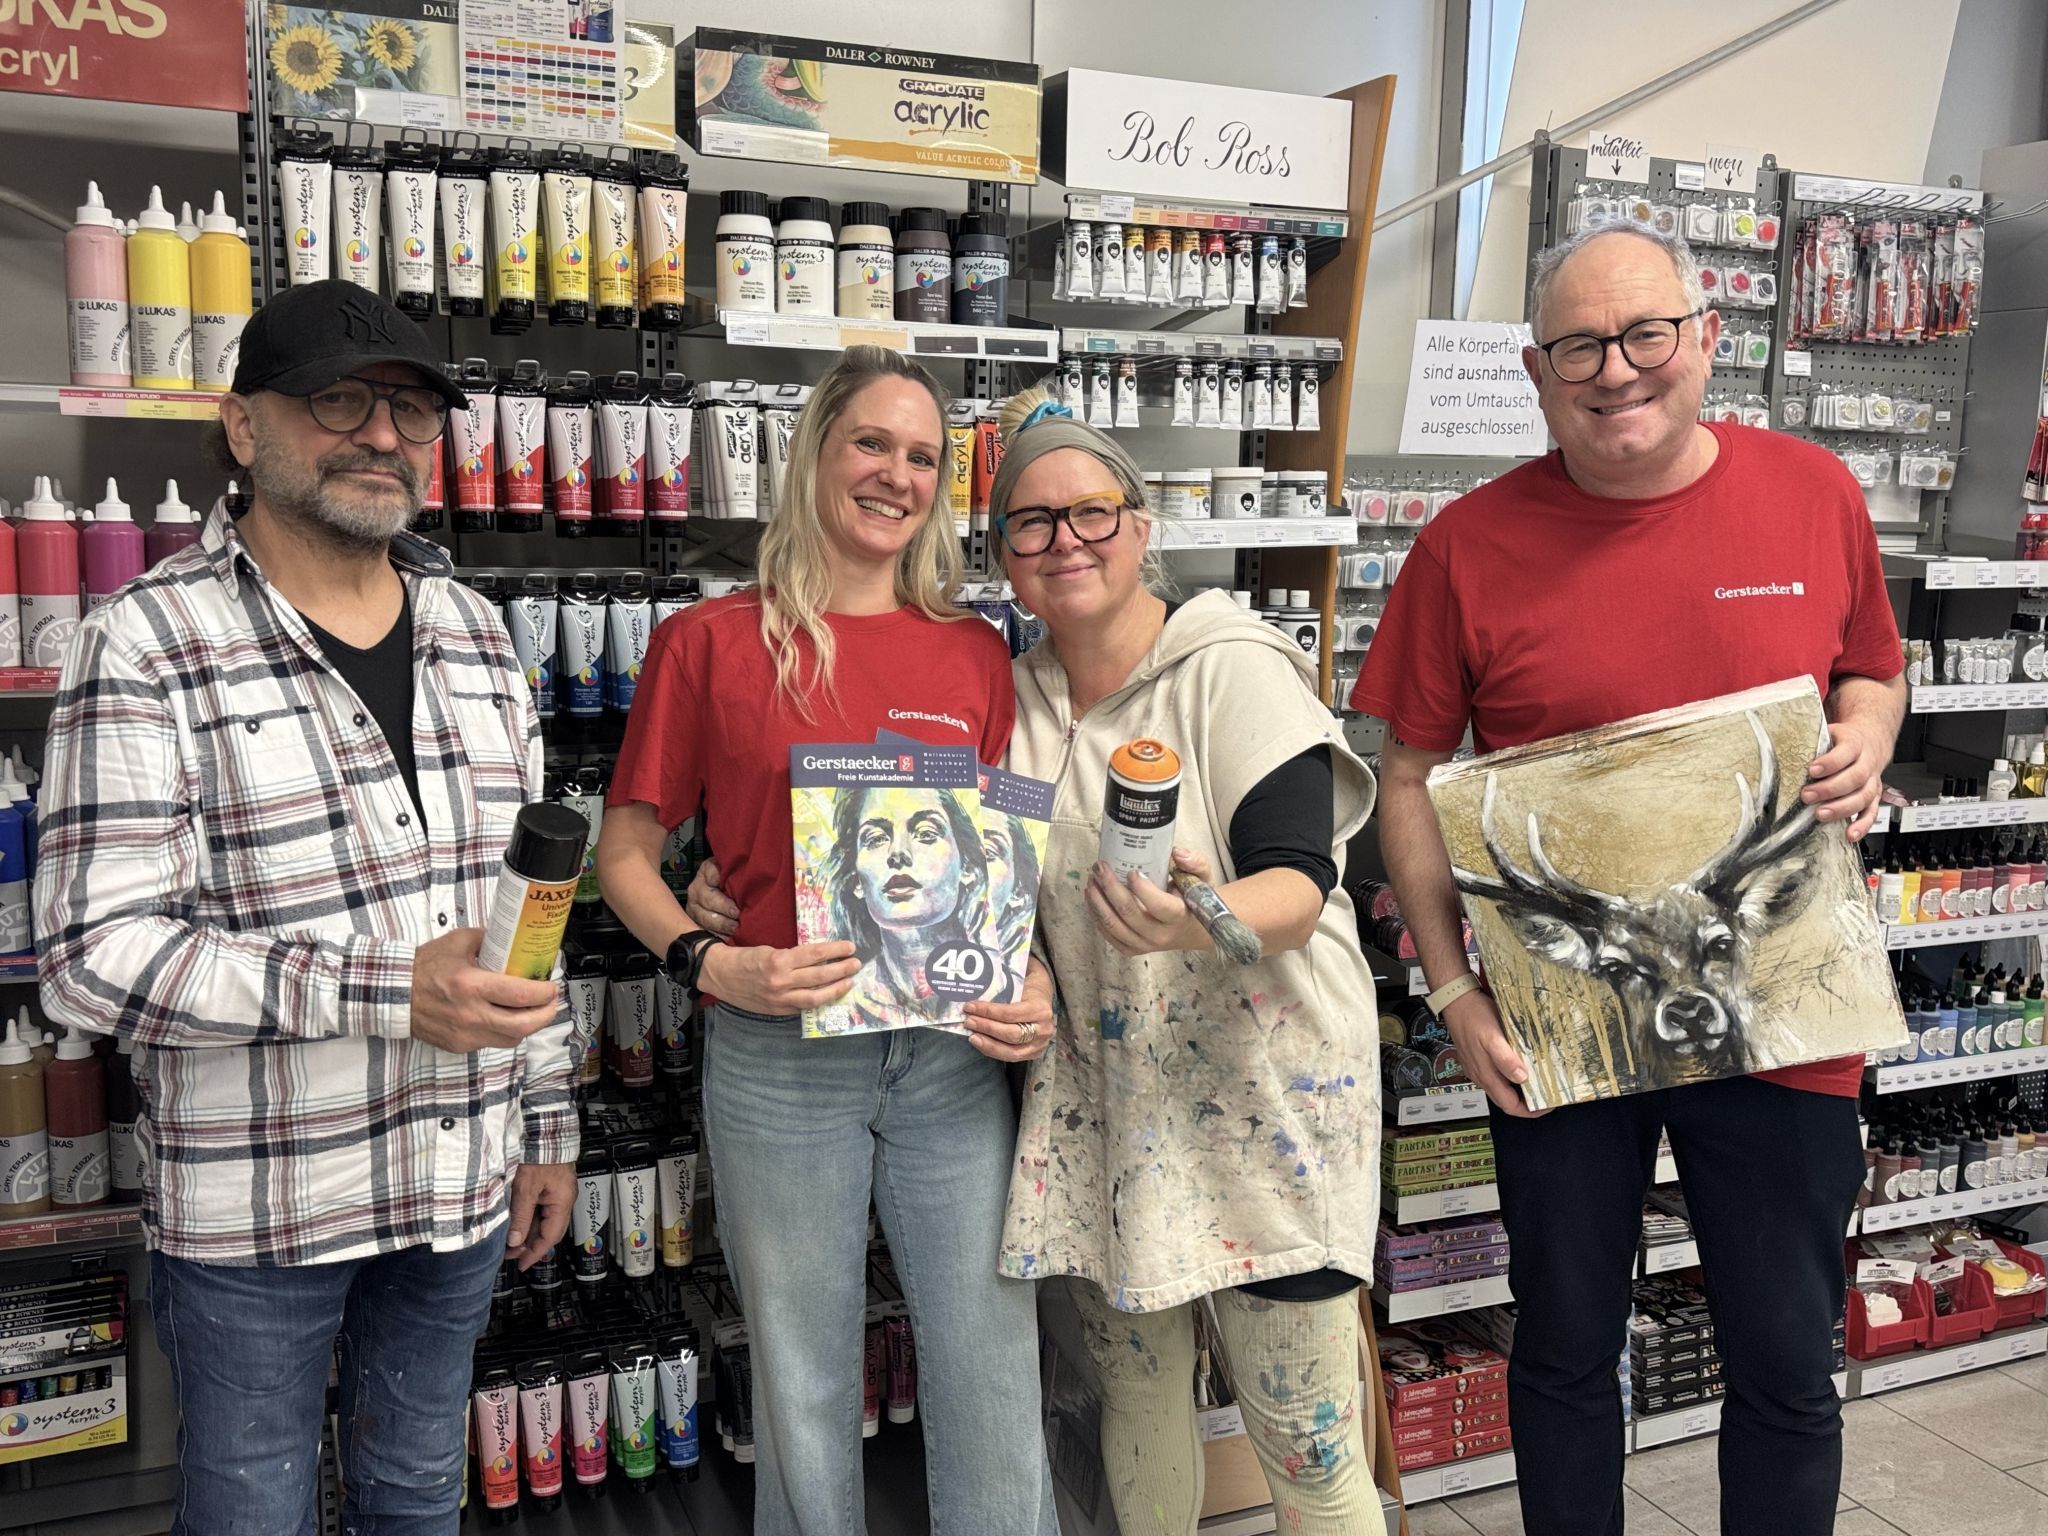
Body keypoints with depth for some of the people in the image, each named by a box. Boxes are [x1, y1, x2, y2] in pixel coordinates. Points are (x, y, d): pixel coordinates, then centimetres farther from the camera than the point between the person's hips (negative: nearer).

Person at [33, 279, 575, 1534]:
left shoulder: (473, 630, 4)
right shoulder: (147, 644, -13)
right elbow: (96, 955, -18)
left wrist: (547, 1122, 9)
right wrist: (385, 992, -27)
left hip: (464, 1186, 5)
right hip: (255, 1214, -4)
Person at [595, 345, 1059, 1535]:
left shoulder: (976, 655, 7)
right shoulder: (712, 643, 0)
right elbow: (626, 853, 3)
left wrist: (1034, 989, -4)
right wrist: (711, 963, -14)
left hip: (955, 1054, 2)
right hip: (778, 1056, -1)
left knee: (994, 1380, 8)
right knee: (803, 1390, 14)